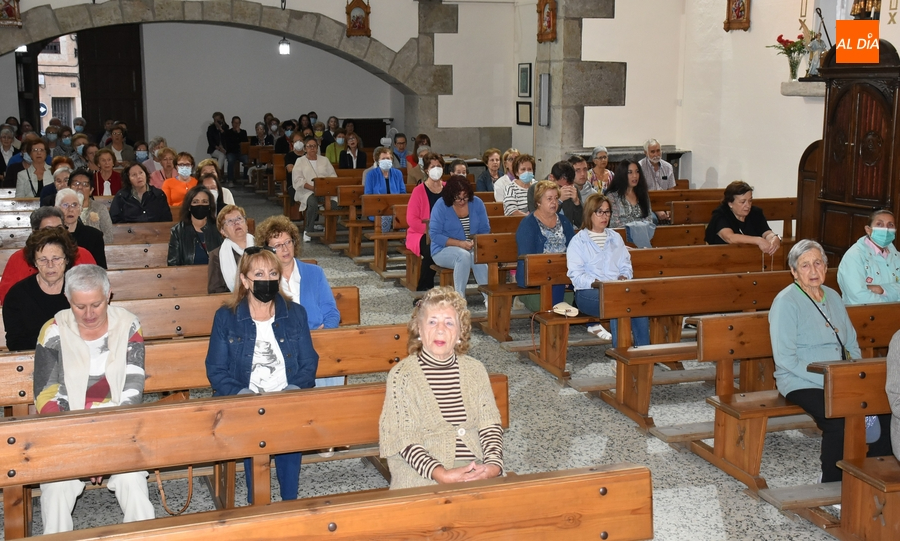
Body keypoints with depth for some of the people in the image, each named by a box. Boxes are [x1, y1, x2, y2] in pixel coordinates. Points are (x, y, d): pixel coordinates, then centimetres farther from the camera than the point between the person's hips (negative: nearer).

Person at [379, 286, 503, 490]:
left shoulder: (475, 370, 11)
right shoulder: (402, 374, -1)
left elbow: (490, 425, 6)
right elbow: (405, 439, -7)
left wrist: (494, 465, -14)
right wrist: (442, 475, -21)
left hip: (477, 470, 4)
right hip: (422, 474, -4)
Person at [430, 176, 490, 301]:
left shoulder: (477, 203, 1)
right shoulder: (441, 206, -9)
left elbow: (485, 229, 4)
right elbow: (434, 235, -14)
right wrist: (460, 243, -22)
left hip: (472, 248, 2)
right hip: (444, 250, -2)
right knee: (463, 255, -37)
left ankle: (488, 296, -35)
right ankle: (460, 298, -31)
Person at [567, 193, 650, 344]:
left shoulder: (616, 238, 23)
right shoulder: (578, 241, 6)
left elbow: (626, 266, 19)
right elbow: (575, 274, -5)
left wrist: (623, 277, -5)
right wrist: (596, 283, -21)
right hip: (588, 292, -4)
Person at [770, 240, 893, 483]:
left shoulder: (833, 297, 14)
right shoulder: (786, 302, -8)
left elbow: (852, 345, 21)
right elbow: (785, 359, -14)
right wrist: (827, 380, -18)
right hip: (802, 383, -7)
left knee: (886, 409, -16)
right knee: (839, 421, -31)